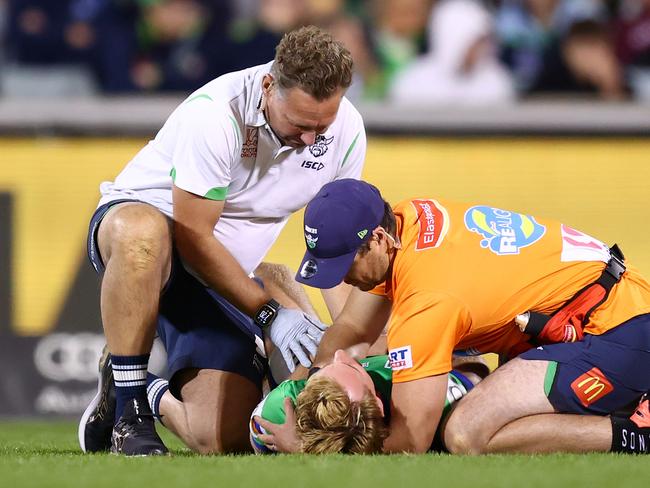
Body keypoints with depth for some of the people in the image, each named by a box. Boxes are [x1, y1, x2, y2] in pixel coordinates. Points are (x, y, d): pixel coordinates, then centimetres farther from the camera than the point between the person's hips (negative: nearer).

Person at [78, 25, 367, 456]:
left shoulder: (347, 130, -10)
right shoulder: (215, 114, -29)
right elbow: (193, 240, -24)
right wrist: (270, 314, -26)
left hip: (225, 277, 5)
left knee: (227, 439, -13)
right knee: (141, 231, -45)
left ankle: (159, 392, 23)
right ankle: (129, 409, -28)